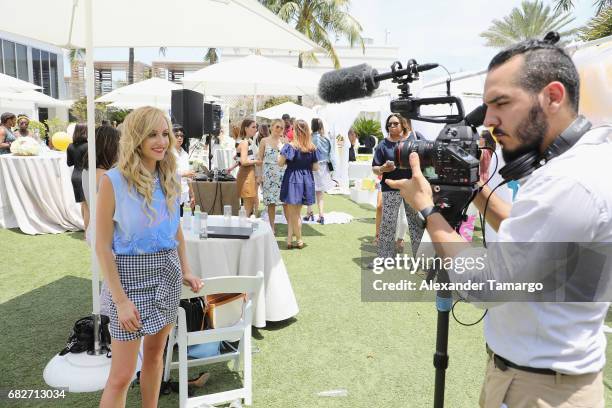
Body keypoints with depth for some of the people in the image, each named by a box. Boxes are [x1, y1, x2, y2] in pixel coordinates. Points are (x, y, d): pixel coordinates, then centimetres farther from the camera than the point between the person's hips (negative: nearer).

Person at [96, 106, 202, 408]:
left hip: (168, 272, 5)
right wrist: (121, 300, -16)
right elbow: (103, 246, -12)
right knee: (122, 375, 1)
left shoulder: (170, 178, 2)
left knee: (155, 354, 19)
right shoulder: (114, 181, -14)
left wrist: (185, 270, 9)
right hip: (131, 274, -5)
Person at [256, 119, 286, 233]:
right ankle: (271, 228, 14)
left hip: (282, 174, 1)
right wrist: (259, 175, -2)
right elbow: (260, 159, 4)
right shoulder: (264, 141, 5)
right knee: (271, 203, 4)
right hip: (269, 174, 0)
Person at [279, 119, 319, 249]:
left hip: (292, 180, -5)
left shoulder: (290, 146, -12)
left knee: (293, 214, 8)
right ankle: (290, 239, 17)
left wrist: (283, 150, 1)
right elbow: (315, 167, 4)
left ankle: (299, 240, 15)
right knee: (296, 213, 15)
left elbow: (280, 163, -15)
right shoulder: (312, 148, 1)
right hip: (306, 180, 5)